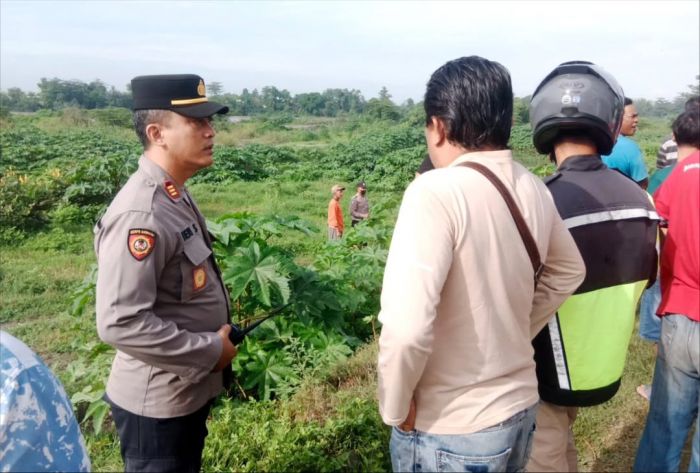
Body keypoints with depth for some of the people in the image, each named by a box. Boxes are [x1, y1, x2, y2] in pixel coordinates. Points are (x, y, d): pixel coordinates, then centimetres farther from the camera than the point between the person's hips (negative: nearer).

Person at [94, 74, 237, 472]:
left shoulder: (175, 196, 3)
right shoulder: (141, 214, -27)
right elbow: (120, 323, -31)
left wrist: (218, 335, 6)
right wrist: (211, 350, -21)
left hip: (190, 390, 9)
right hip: (158, 402, -9)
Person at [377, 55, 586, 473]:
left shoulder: (436, 192, -24)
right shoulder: (534, 190, -1)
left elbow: (407, 327, -31)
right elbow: (568, 272, 16)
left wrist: (395, 407, -15)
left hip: (450, 431, -6)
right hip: (520, 408, 7)